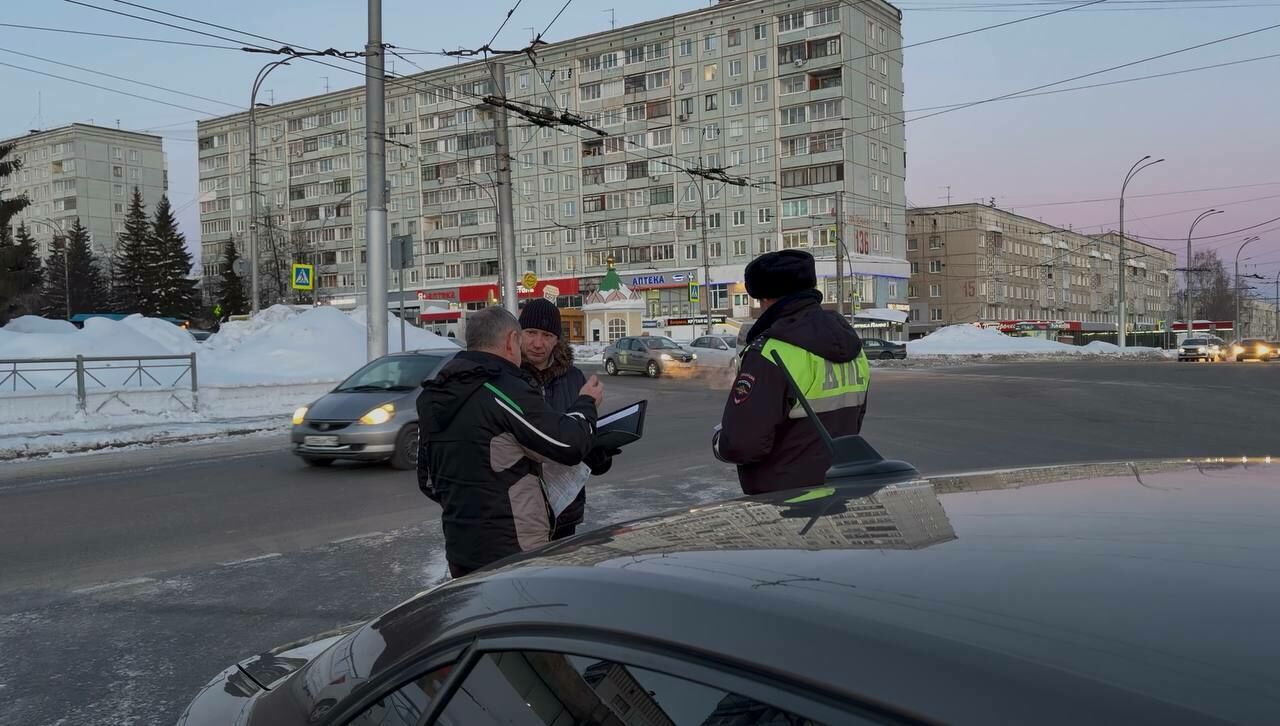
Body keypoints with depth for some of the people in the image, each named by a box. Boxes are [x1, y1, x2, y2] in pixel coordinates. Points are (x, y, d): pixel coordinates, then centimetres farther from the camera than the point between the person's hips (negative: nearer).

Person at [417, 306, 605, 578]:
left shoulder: (432, 396, 10)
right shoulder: (506, 390, -17)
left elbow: (428, 480, 18)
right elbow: (570, 445, -14)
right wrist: (586, 403, 5)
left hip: (459, 548, 8)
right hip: (514, 550, -8)